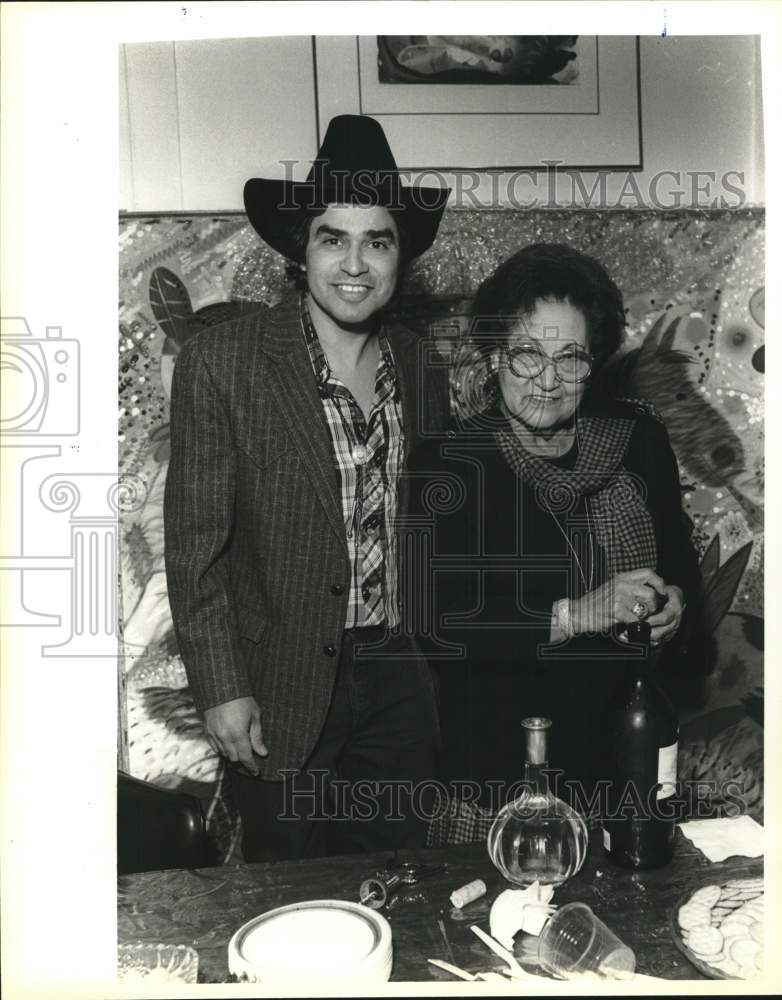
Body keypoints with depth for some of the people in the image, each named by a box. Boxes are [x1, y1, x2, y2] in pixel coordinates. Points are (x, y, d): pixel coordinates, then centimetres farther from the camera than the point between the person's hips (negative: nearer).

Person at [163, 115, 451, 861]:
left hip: (401, 679, 4)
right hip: (280, 688, -3)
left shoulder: (421, 370, 2)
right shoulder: (221, 363, -12)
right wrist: (221, 690, -11)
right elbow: (194, 545, -10)